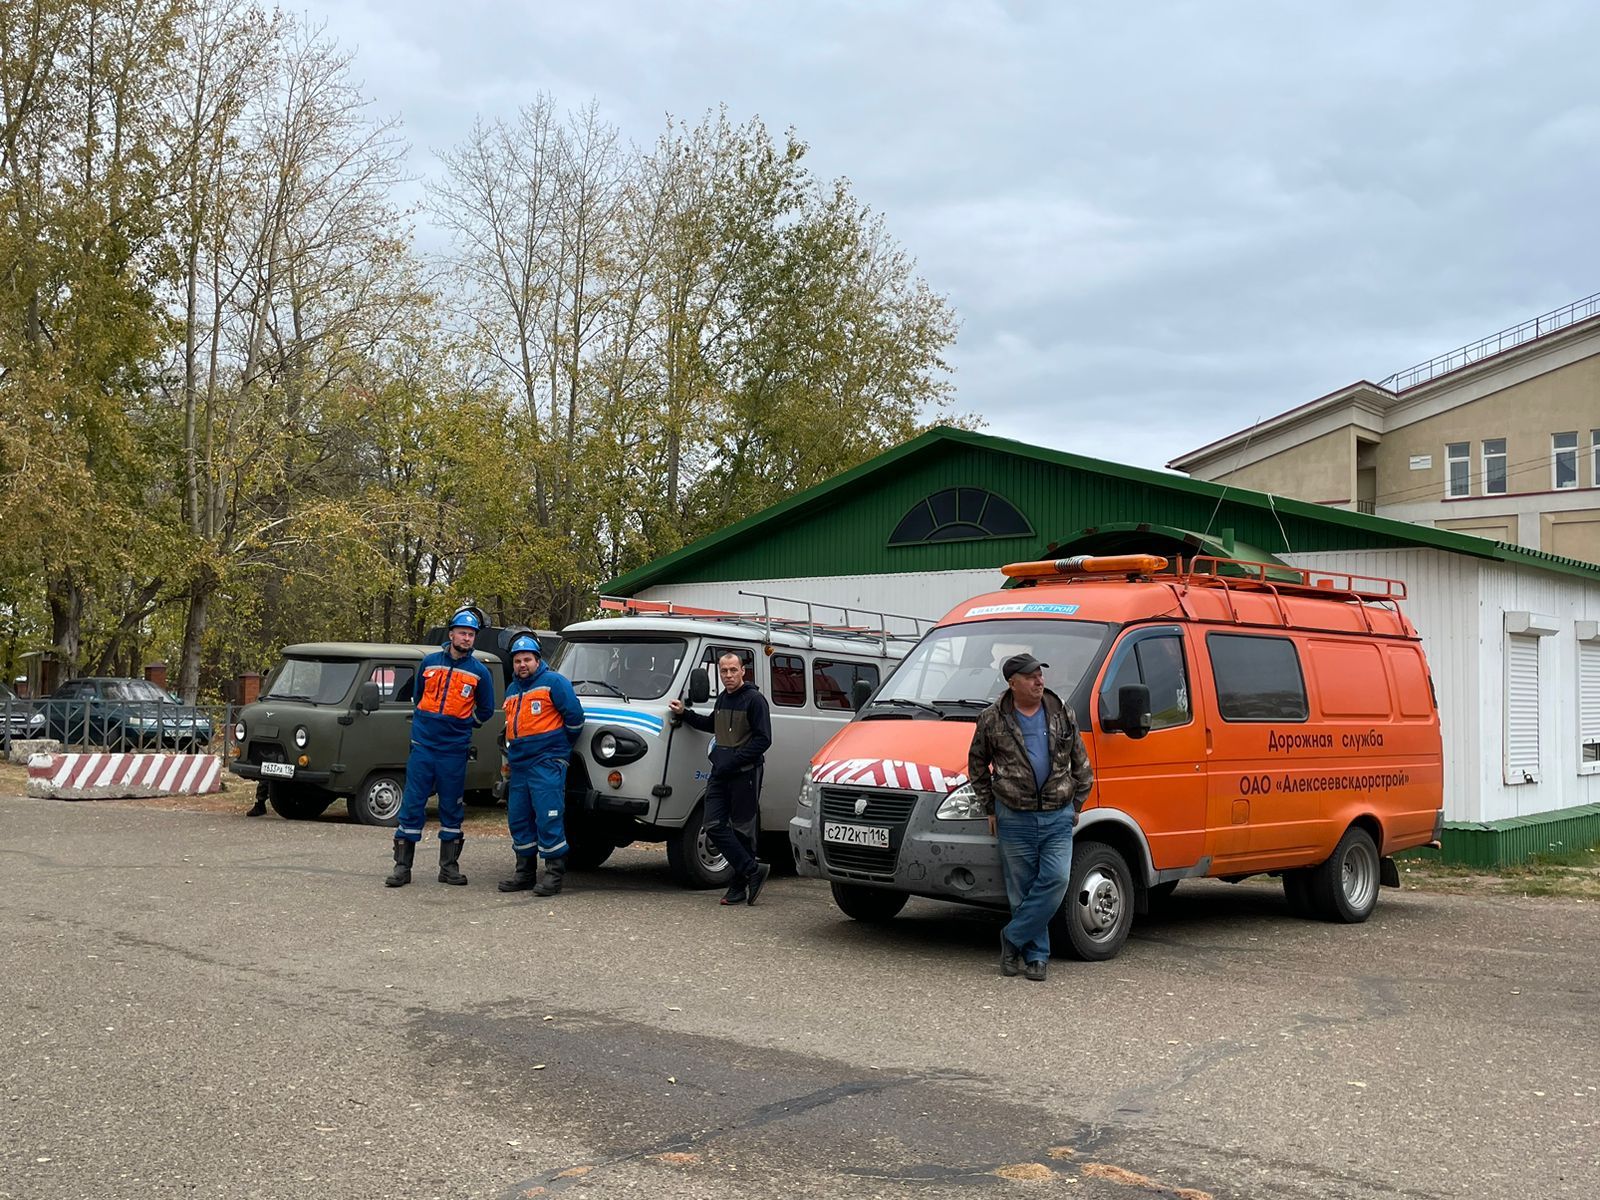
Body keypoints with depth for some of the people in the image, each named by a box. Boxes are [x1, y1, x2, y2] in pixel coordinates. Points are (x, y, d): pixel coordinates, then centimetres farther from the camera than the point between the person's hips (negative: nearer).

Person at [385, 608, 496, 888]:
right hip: (423, 746, 0)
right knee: (412, 805, 0)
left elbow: (485, 710, 12)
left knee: (452, 809, 7)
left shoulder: (479, 672, 1)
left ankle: (449, 866, 16)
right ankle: (402, 866, 5)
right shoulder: (429, 663, 4)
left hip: (454, 751, 0)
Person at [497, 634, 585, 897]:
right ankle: (525, 872, 18)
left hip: (547, 764, -8)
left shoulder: (554, 682, -5)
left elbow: (574, 715, -7)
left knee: (548, 820, -11)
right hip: (519, 765, 8)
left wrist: (564, 746, 3)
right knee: (518, 820, 9)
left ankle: (555, 875, -6)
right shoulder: (511, 690, 20)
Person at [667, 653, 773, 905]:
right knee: (715, 826, -3)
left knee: (742, 829, 0)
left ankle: (739, 886, 8)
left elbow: (763, 739, -14)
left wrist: (733, 761, -19)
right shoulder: (722, 698, 15)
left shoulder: (754, 700, -9)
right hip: (719, 772, 7)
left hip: (745, 773, -7)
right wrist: (684, 714, 24)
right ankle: (753, 871, 0)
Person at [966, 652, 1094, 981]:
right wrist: (989, 808, 9)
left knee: (1056, 880, -12)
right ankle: (1036, 954, 17)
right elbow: (977, 766, 11)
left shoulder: (1063, 716, 4)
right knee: (1022, 889, 3)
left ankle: (1013, 938, 1)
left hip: (1058, 817, 1)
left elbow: (1081, 766, 14)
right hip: (1014, 818, -1)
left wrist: (1076, 805, 10)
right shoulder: (992, 720, -2)